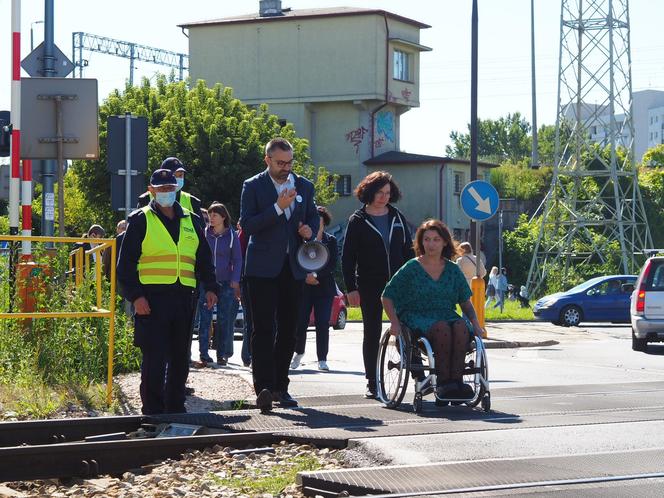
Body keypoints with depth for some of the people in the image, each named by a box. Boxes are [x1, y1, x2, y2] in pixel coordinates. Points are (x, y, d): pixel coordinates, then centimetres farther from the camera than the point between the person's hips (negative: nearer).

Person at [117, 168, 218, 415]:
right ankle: (152, 410, -2)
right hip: (152, 297, -5)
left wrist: (210, 287, 8)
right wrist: (134, 295, -11)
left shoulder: (189, 221, 17)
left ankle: (175, 407, 19)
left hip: (182, 297, 5)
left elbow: (204, 257, 21)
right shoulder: (141, 221, 2)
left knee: (180, 357, 9)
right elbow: (126, 262, -2)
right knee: (154, 357, -7)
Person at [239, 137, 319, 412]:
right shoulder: (253, 186, -2)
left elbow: (313, 216, 23)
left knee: (288, 330, 9)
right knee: (263, 329, -10)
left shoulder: (304, 186, 11)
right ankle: (264, 388, -16)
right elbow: (246, 224, -11)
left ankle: (280, 387, 17)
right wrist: (278, 207, -20)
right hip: (263, 269, -5)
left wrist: (310, 229, 0)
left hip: (293, 268, 5)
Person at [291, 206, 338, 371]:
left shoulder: (331, 240, 6)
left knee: (322, 324, -4)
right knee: (300, 322, -3)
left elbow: (332, 264, -2)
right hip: (303, 287, 0)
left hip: (324, 288, 0)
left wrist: (316, 275, -14)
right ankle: (299, 352, 22)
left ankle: (322, 359, 2)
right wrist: (306, 276, -14)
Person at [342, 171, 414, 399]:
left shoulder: (398, 218, 11)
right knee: (372, 333, 4)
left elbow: (408, 250, 16)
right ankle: (372, 382, 10)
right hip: (370, 287, -2)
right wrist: (351, 288, -7)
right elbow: (347, 257, 0)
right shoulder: (358, 221, 2)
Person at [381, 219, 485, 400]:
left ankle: (456, 379, -37)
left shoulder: (453, 270, 15)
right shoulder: (411, 268, 5)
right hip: (418, 317, -3)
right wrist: (395, 323, -6)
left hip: (448, 316, 3)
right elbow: (387, 297, 7)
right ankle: (443, 382, -35)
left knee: (461, 327, -33)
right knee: (442, 328, -36)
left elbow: (466, 302, 19)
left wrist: (475, 323, 2)